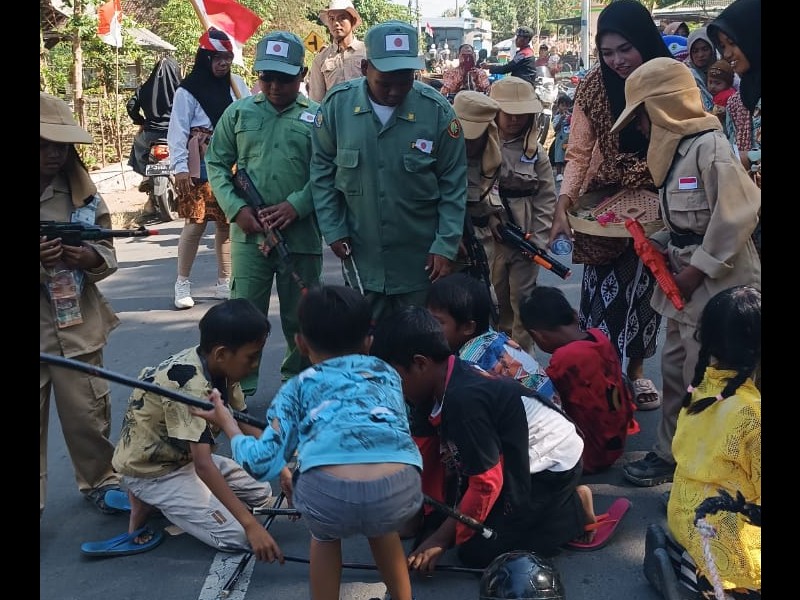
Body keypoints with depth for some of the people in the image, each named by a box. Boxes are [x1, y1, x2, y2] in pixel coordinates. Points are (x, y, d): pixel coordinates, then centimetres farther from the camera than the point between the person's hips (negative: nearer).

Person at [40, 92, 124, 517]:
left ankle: (99, 480, 34)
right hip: (44, 329, -2)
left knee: (88, 412, 13)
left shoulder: (80, 191, 2)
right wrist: (40, 258, -24)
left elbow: (109, 253, 4)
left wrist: (91, 258, -18)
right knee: (36, 420, 7)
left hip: (76, 326, 2)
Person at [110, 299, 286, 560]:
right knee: (238, 536, -15)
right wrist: (250, 524, -38)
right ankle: (149, 503, -3)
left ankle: (165, 501, 8)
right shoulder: (189, 385, -34)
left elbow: (247, 427, 2)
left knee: (260, 492, 10)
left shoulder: (221, 367, -8)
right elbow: (203, 465, -37)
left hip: (182, 457, 9)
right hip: (149, 470, -9)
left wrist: (284, 472, -6)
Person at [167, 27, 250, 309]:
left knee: (226, 222, 8)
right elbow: (178, 130, -4)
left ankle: (224, 282, 19)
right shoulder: (188, 90, -2)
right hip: (201, 166, -4)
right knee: (196, 222, -5)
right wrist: (180, 168, -11)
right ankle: (182, 284, 7)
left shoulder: (236, 84, 11)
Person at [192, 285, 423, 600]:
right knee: (380, 525, 38)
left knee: (325, 536, 35)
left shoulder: (298, 387, 24)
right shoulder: (387, 373, 32)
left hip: (329, 495, -2)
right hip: (400, 491, 2)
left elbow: (263, 463, 17)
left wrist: (227, 423, 36)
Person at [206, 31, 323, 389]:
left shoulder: (317, 117, 3)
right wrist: (236, 208, -6)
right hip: (249, 232, 1)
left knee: (300, 318, 12)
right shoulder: (238, 112, 7)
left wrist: (295, 205, -15)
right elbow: (216, 164, 8)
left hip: (301, 233, 0)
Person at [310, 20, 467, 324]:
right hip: (361, 255, 1)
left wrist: (446, 246, -9)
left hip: (421, 259, -1)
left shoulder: (437, 110, -12)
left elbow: (453, 184, -5)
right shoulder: (337, 104, -9)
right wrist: (333, 230, -3)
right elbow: (322, 171, 2)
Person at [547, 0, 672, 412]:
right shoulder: (594, 86, -11)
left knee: (645, 289, 12)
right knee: (603, 291, 0)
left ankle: (635, 369, 31)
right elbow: (578, 153, -11)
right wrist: (563, 204, -25)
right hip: (605, 203, -1)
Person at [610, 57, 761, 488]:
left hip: (715, 284, -9)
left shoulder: (711, 148, -19)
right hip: (685, 280, 9)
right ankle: (669, 453, 29)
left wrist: (696, 271, -20)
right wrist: (663, 249, 4)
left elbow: (737, 217, -23)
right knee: (674, 371, 16)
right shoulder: (677, 147, 10)